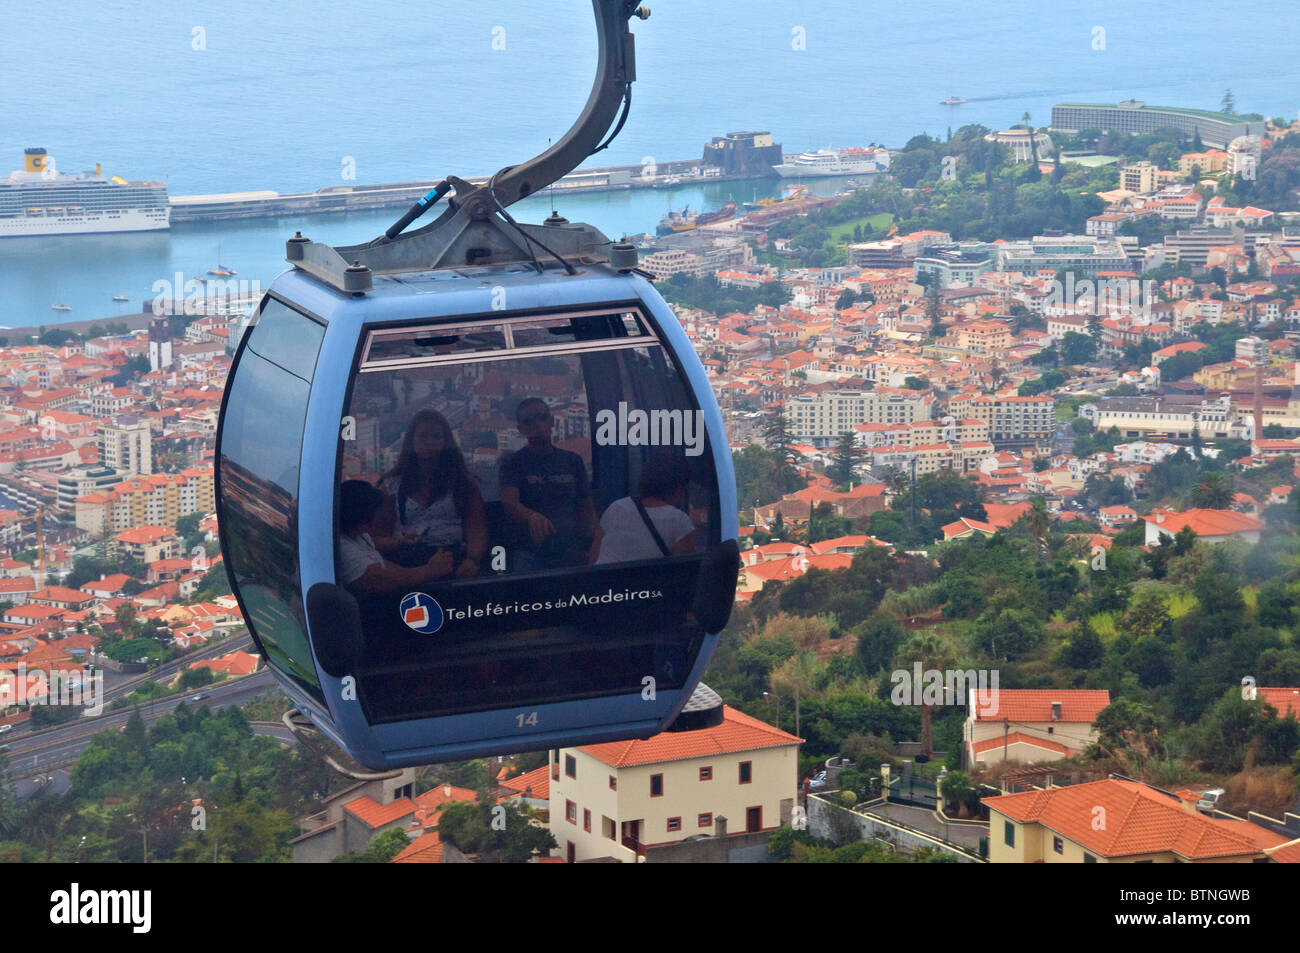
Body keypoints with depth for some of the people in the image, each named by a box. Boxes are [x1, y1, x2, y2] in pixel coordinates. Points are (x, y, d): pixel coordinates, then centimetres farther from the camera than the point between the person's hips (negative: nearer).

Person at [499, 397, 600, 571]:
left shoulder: (572, 461, 16)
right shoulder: (513, 463, 4)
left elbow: (586, 508, 17)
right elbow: (509, 502, -13)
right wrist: (532, 517, -36)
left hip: (569, 549, 3)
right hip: (531, 551, -3)